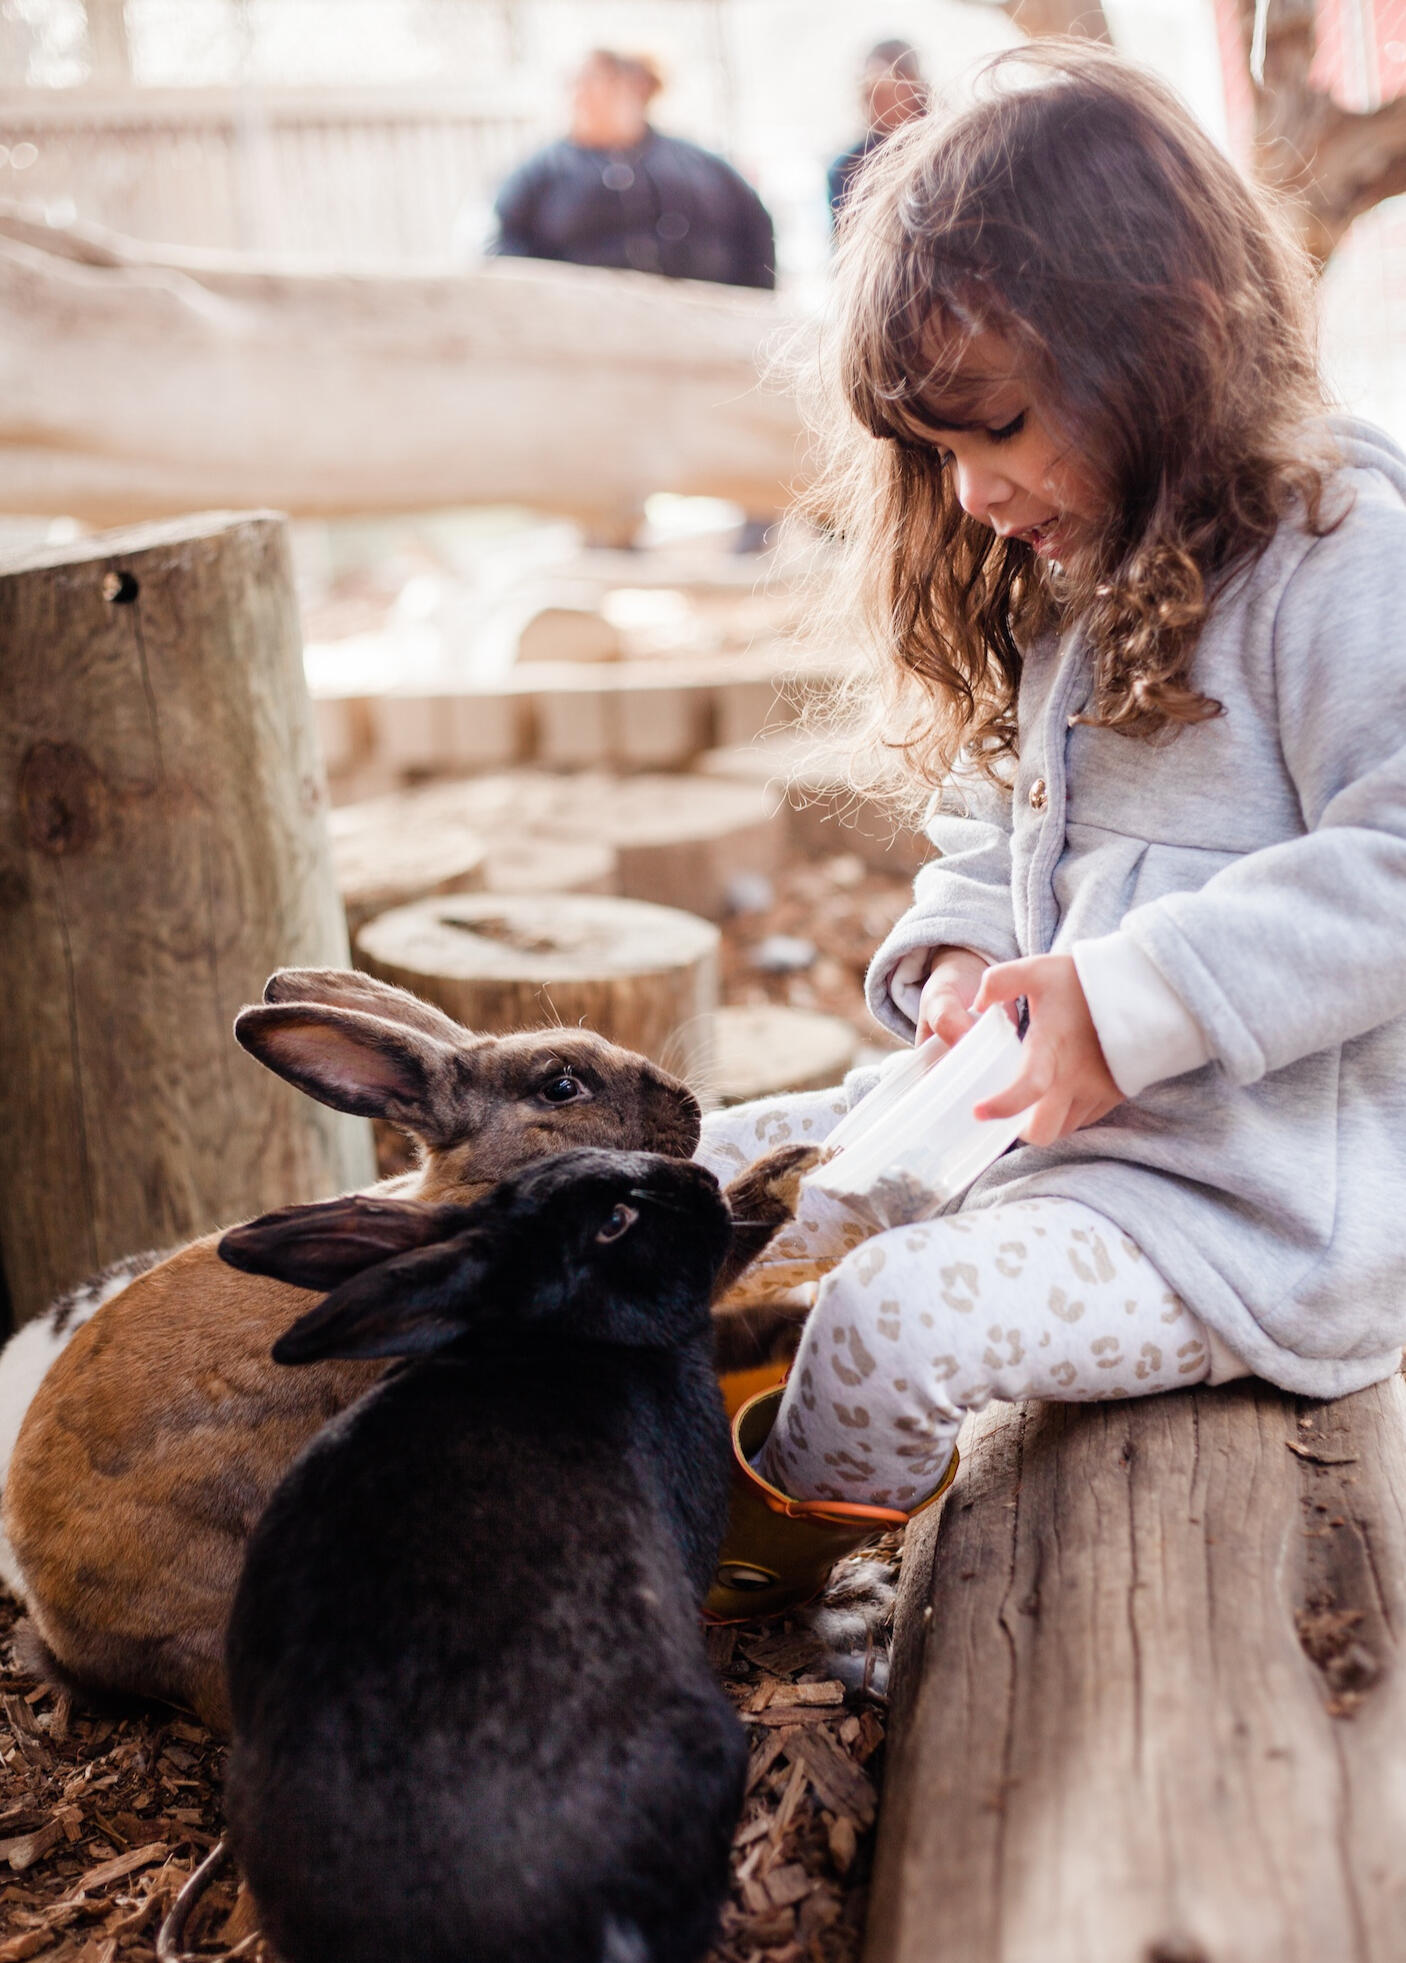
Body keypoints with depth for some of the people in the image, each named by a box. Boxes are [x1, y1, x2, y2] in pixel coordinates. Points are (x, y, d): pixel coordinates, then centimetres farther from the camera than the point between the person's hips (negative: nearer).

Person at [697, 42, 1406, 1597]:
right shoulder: (1061, 586, 13)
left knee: (895, 1314, -26)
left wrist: (1130, 1000, -27)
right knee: (709, 1170, 4)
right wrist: (956, 955, -1)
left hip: (1263, 1200, -9)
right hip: (1043, 1113, 9)